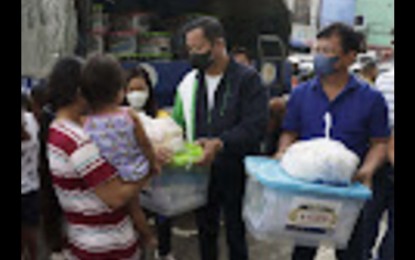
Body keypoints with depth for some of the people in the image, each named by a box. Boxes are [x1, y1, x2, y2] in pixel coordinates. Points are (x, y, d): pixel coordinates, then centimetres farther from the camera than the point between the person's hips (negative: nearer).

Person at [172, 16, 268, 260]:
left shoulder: (248, 78, -11)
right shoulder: (189, 82, 6)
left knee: (236, 234, 10)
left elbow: (256, 126, -19)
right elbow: (177, 122, 12)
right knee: (205, 232, 18)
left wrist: (220, 143, -30)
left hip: (235, 172, -4)